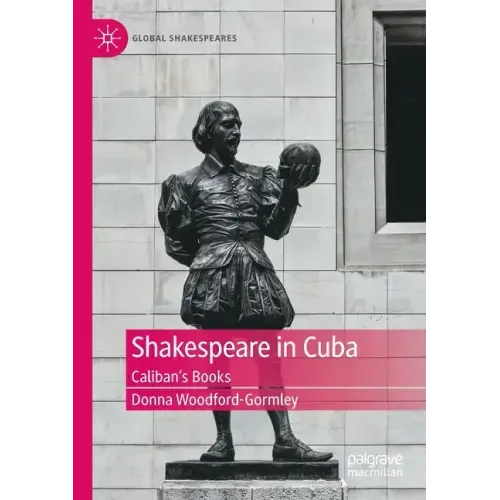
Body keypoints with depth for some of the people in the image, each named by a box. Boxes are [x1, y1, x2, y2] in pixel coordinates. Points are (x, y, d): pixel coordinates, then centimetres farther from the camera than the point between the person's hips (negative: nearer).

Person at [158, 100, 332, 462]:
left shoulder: (257, 177, 17)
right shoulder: (189, 182, 9)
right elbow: (178, 243, 10)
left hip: (256, 273, 2)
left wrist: (290, 192, -6)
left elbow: (276, 228, 6)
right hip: (213, 276, -2)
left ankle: (285, 439, -11)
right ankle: (223, 440, 3)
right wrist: (208, 260, 9)